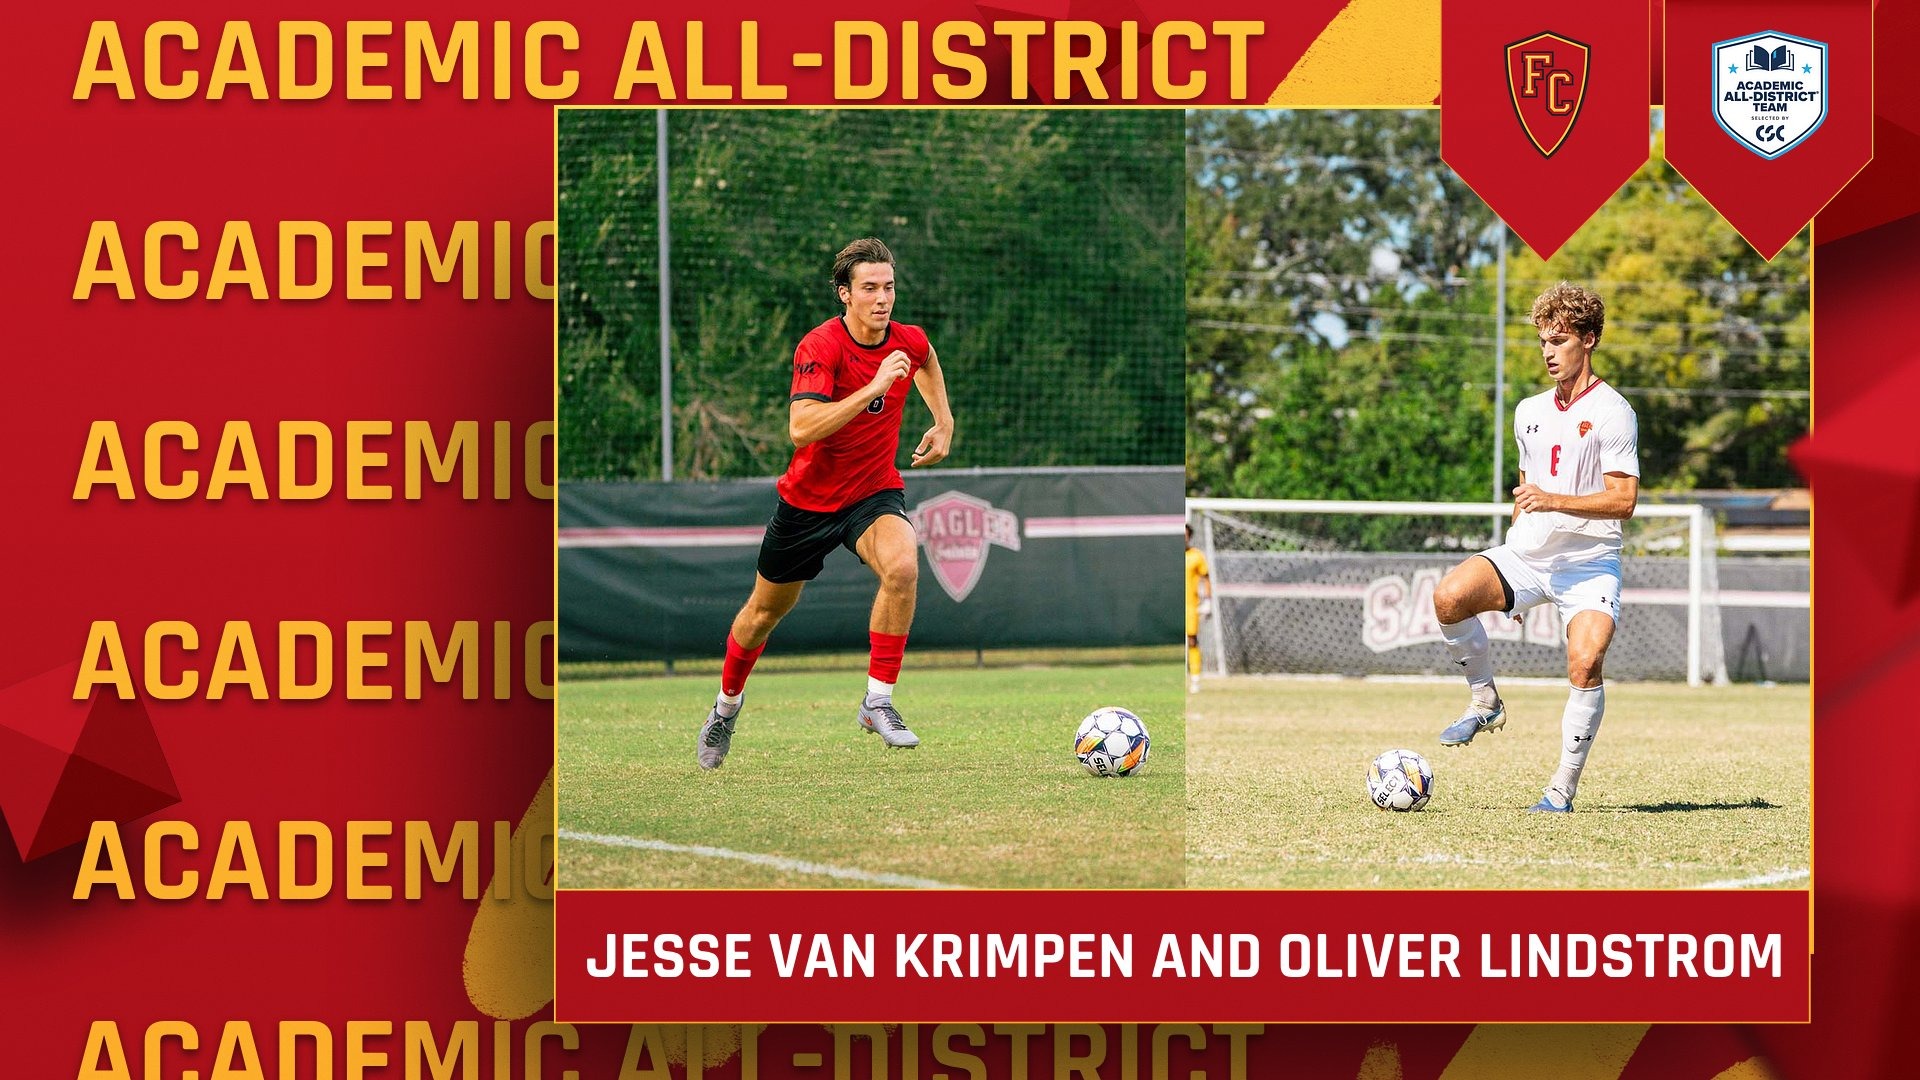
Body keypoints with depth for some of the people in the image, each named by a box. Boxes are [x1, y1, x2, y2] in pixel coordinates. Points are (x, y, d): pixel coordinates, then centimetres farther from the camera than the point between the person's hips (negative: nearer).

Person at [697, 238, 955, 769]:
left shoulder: (909, 341, -9)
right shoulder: (820, 347, -24)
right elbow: (802, 427, -39)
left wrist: (943, 422, 12)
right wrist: (873, 387, -42)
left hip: (875, 493, 2)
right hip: (809, 499, -2)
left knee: (902, 566, -31)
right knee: (767, 609, 15)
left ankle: (878, 701, -19)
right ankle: (727, 705, 44)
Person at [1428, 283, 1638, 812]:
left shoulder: (1611, 411, -7)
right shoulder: (1529, 412, 14)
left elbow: (1623, 500, -13)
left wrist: (1555, 501, -25)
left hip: (1590, 563, -5)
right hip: (1526, 554, 5)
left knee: (1585, 666, -24)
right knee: (1449, 597, -23)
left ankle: (1564, 787, -9)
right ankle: (1485, 701, -1)